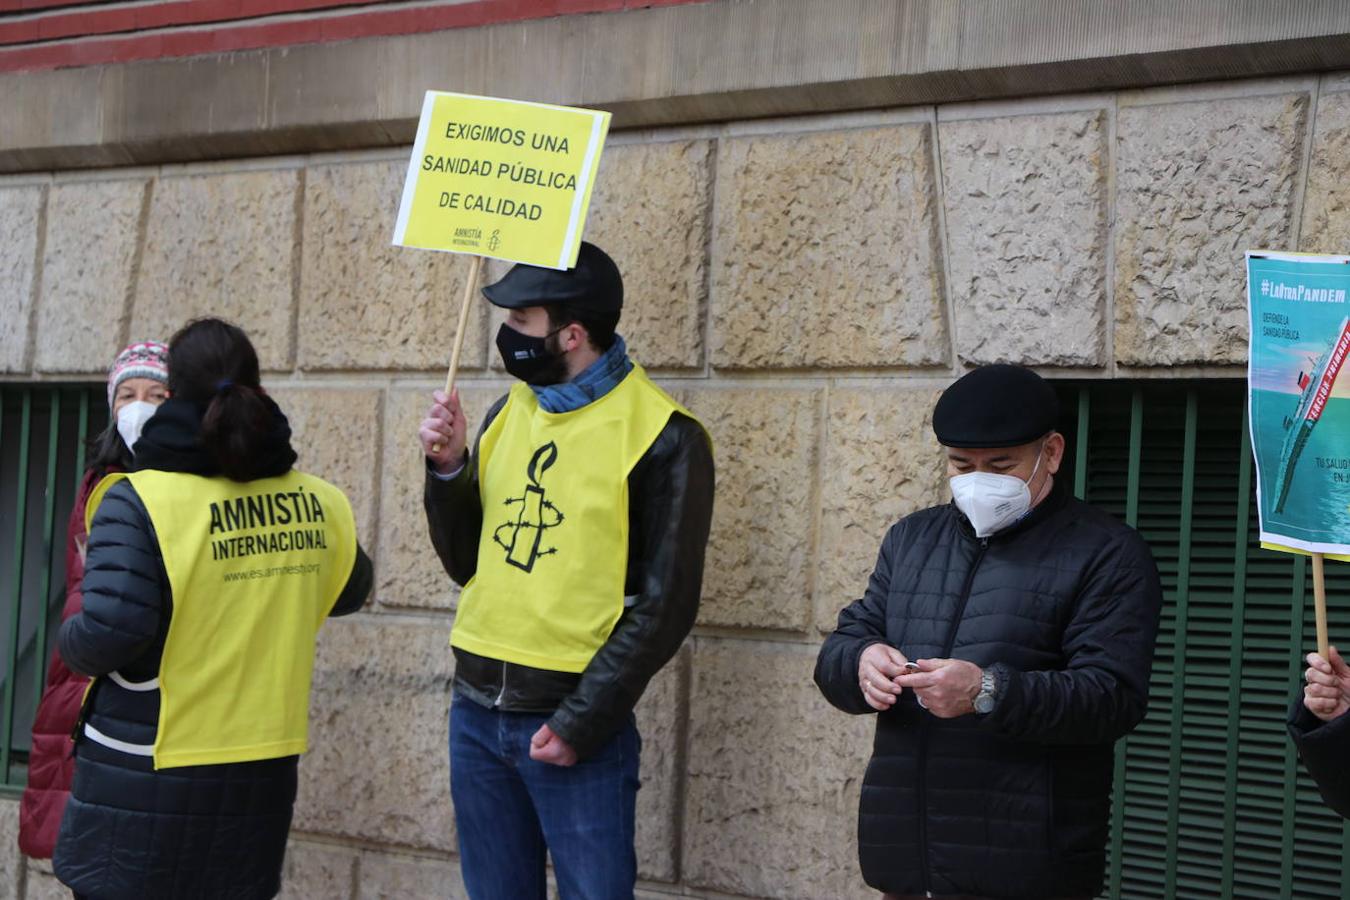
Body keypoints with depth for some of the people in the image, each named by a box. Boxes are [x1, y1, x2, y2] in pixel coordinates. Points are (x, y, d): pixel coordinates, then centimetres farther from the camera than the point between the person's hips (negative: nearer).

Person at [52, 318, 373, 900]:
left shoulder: (139, 501, -15)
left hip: (144, 782, -4)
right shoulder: (320, 503, -1)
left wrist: (69, 642, 0)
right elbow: (350, 592, 17)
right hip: (260, 777, 4)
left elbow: (108, 634, -22)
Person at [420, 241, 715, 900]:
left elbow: (664, 606, -11)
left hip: (575, 726, -6)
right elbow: (468, 564, 13)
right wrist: (448, 469, -3)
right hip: (477, 708, 6)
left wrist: (580, 722, -15)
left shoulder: (662, 437, -10)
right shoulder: (510, 412, 9)